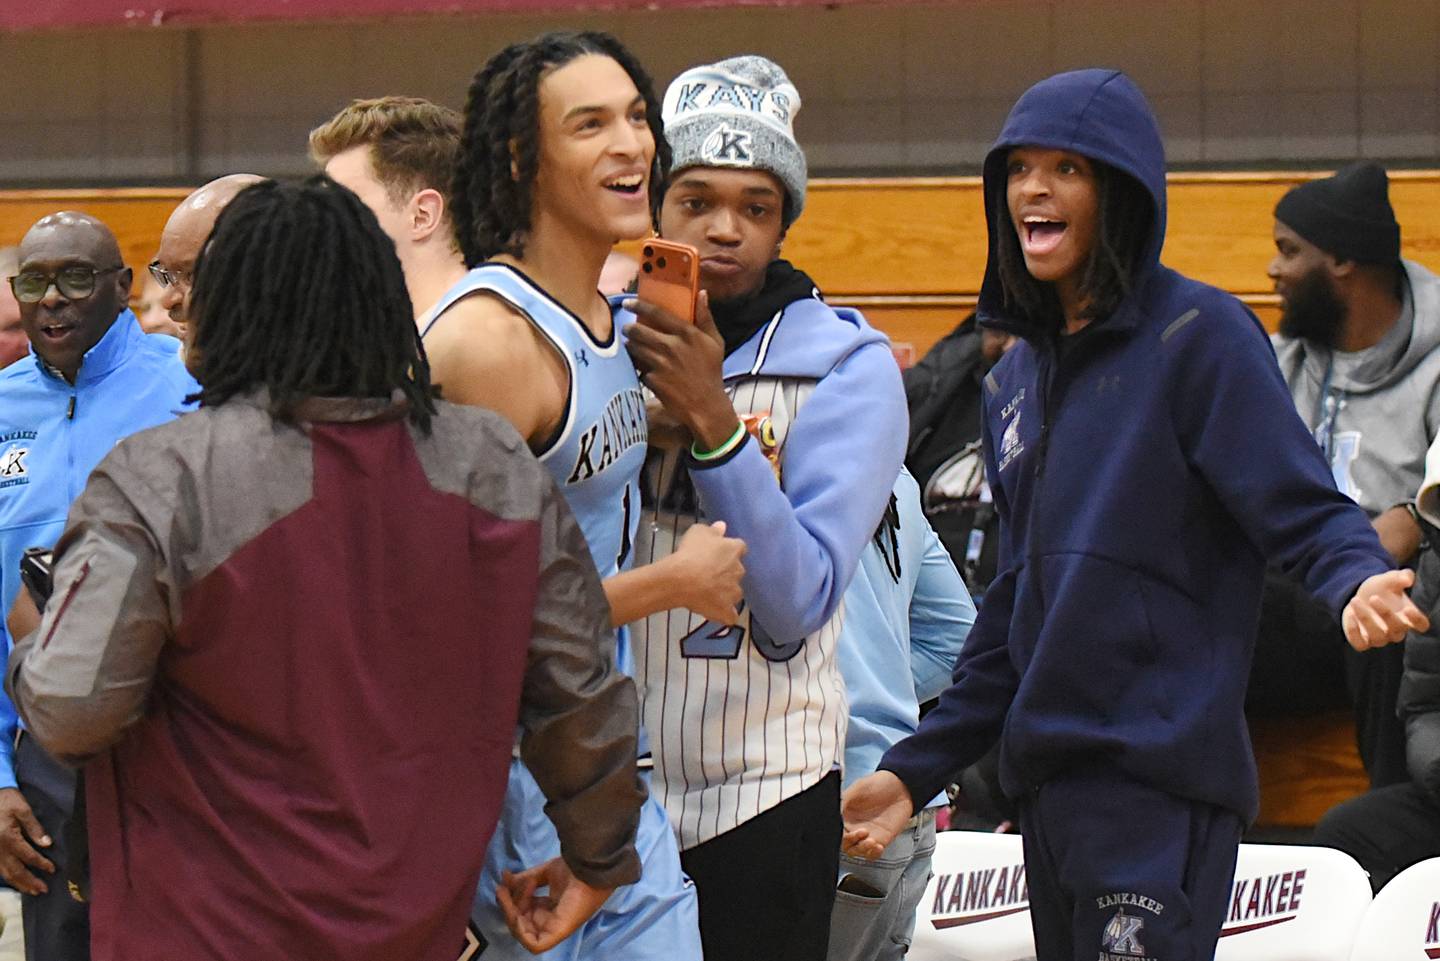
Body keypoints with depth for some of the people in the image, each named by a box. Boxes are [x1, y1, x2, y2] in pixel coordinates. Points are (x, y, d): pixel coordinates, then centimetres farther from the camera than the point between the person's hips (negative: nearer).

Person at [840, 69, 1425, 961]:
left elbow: (1305, 510, -11)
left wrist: (1360, 584, -34)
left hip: (1159, 777, -7)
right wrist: (918, 768, 21)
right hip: (1046, 777, 7)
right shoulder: (1018, 377, 17)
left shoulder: (1200, 334, -5)